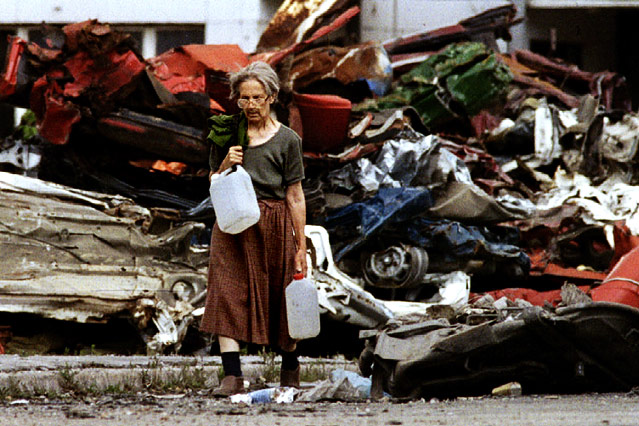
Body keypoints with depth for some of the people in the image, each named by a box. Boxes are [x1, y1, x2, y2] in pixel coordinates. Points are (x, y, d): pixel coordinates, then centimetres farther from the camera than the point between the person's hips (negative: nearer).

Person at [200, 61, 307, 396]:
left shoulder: (287, 140, -1)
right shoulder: (226, 134, 6)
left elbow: (295, 196, 0)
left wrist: (301, 247, -1)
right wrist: (226, 164, -10)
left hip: (274, 226, -1)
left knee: (280, 299, 8)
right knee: (228, 295, -12)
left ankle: (290, 368, 30)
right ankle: (232, 377, -16)